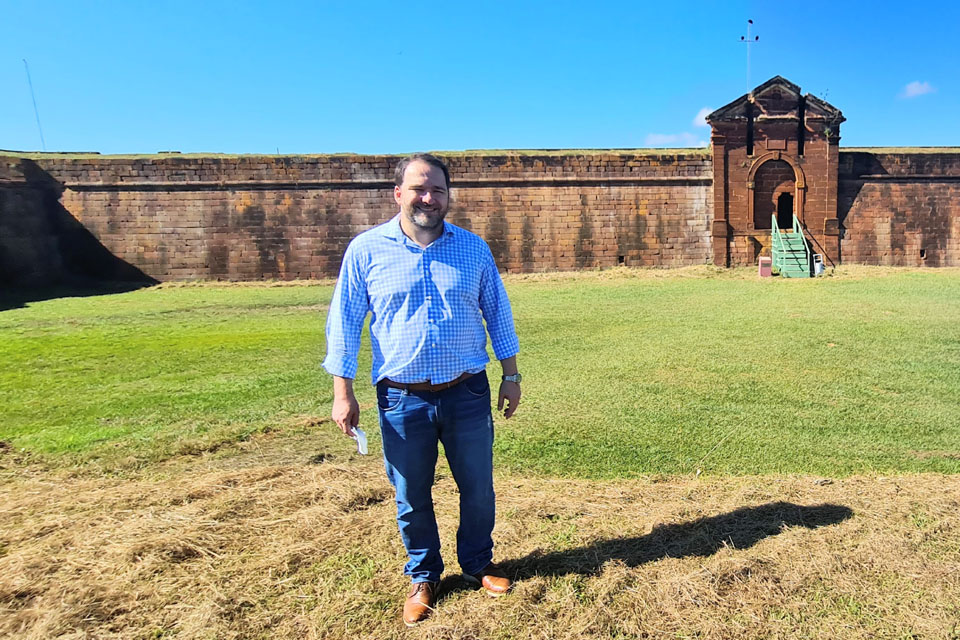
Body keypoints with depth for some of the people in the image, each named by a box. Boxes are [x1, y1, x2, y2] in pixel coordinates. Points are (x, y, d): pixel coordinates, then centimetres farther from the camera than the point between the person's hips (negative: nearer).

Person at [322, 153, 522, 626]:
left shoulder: (473, 248, 3)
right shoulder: (366, 249, -3)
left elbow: (498, 313, 10)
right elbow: (344, 322, 0)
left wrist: (511, 375, 9)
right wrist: (342, 392, -4)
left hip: (468, 392, 2)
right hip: (402, 398, -1)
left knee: (478, 488, 14)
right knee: (411, 497, 12)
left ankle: (478, 565, 39)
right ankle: (423, 578, 36)